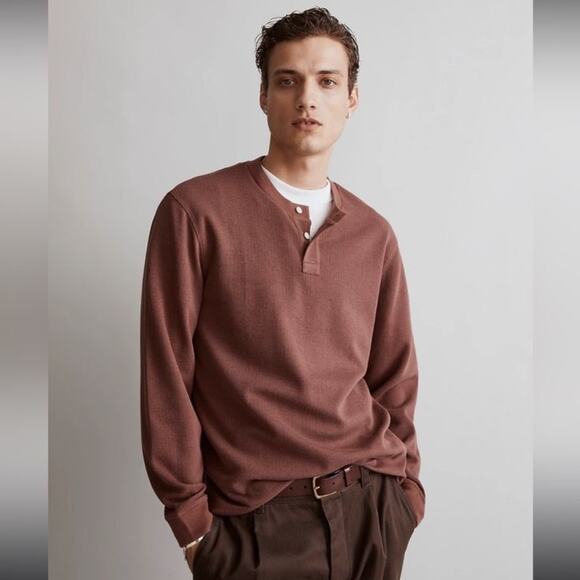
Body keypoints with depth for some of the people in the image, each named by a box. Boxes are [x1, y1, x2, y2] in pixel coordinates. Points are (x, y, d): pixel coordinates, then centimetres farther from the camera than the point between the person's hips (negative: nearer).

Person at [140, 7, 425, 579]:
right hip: (258, 520, -3)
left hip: (373, 505, 4)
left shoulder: (375, 234, 5)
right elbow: (166, 375, -9)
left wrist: (404, 481, 5)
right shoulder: (194, 211, -9)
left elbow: (394, 378, 10)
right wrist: (189, 515, -6)